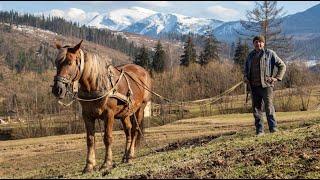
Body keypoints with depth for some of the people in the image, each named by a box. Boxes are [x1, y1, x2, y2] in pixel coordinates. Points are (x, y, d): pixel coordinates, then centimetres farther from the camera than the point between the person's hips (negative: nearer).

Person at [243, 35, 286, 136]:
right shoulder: (250, 55, 19)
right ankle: (259, 130, 6)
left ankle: (273, 127, -12)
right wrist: (245, 77, 12)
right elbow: (246, 68, 32)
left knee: (268, 105, -15)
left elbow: (282, 66, 6)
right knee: (256, 108, 3)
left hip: (266, 85, -5)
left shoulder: (269, 53, 5)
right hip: (254, 86, 5)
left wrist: (277, 78, -5)